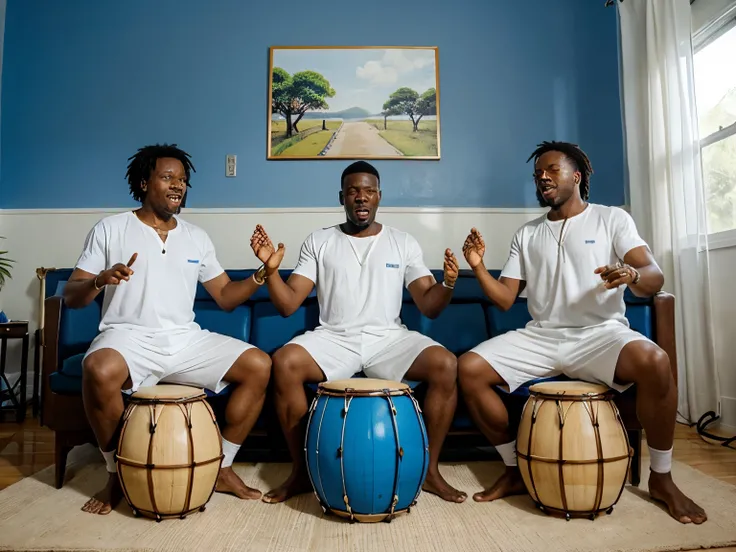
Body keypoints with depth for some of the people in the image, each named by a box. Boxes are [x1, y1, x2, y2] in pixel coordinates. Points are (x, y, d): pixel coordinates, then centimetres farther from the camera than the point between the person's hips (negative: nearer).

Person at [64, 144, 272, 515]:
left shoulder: (197, 238, 13)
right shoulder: (110, 229, 3)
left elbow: (225, 297, 12)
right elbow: (71, 297, 2)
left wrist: (262, 273, -5)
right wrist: (100, 280, -21)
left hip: (186, 339, 4)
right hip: (129, 337, -3)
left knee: (259, 365, -15)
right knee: (99, 371, -37)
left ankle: (222, 467, 2)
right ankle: (117, 473, -8)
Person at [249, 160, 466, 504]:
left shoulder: (404, 243, 8)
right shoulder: (319, 242, 8)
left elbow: (429, 307, 4)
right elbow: (287, 305, 2)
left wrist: (447, 283, -17)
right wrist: (271, 269, -15)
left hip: (390, 338, 1)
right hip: (333, 339, 0)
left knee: (445, 364, -26)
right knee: (284, 362, -29)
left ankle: (430, 470, -6)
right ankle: (301, 470, -7)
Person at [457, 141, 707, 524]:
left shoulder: (612, 219, 6)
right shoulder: (526, 234, 14)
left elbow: (655, 278, -6)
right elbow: (504, 299, 9)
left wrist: (631, 274, -30)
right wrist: (478, 267, -8)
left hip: (600, 333, -2)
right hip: (540, 337, 3)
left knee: (654, 362, -34)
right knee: (468, 368, -17)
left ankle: (661, 478, -7)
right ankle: (514, 469, 1)